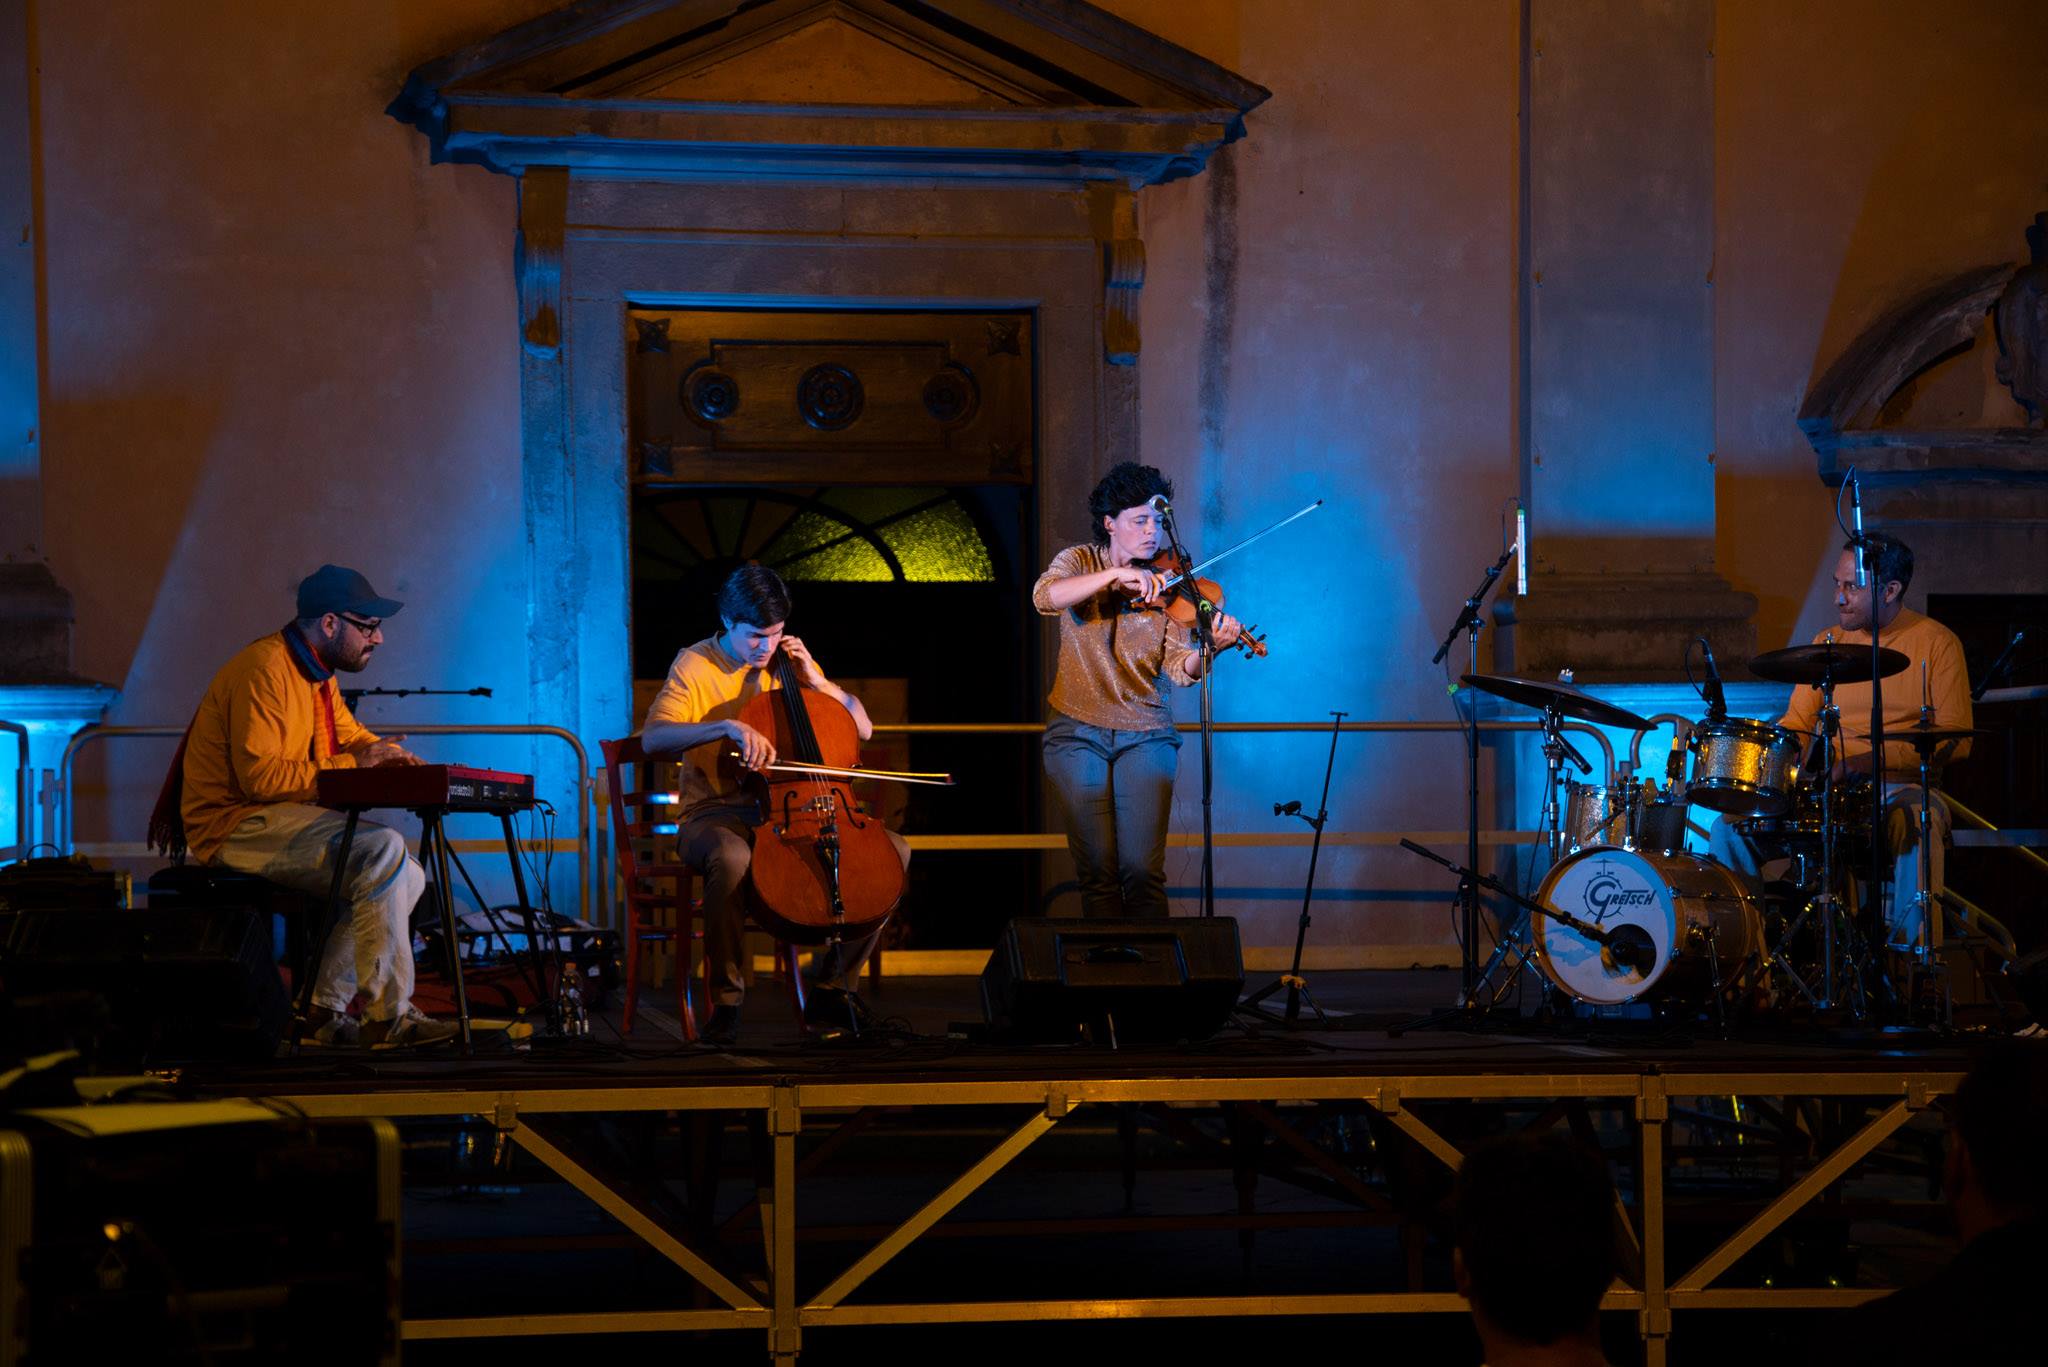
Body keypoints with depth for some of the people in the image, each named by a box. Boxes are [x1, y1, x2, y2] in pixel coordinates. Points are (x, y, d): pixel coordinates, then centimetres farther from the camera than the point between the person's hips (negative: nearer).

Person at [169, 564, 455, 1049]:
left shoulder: (318, 674, 14)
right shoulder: (264, 669, -18)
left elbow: (351, 736, 28)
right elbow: (259, 775, -24)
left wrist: (390, 755, 5)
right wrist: (349, 766, -21)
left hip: (280, 819, 10)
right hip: (235, 823, -10)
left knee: (405, 877, 3)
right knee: (382, 851, -26)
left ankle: (330, 1009, 2)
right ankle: (389, 1017, -23)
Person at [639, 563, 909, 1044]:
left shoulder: (788, 662, 13)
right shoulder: (696, 665, -2)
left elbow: (862, 727, 13)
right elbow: (653, 738, -19)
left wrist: (816, 679, -2)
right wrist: (726, 726, -33)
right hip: (717, 814, -5)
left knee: (894, 849, -14)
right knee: (731, 858, -42)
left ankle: (830, 984, 0)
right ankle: (725, 999, -23)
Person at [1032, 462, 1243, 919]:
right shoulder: (1080, 562, 2)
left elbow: (1179, 670, -8)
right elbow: (1045, 597, -22)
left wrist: (1209, 647, -30)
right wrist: (1116, 574, -32)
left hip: (1145, 738, 0)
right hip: (1078, 734, 0)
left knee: (1143, 872, -10)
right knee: (1097, 872, -3)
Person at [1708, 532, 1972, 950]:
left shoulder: (1935, 643, -1)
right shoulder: (1828, 642, 13)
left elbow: (1955, 741, -9)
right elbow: (1796, 722, 15)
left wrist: (1874, 759, -20)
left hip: (1899, 788, -4)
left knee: (1915, 822, -39)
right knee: (1730, 824, -16)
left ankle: (1908, 954, -31)